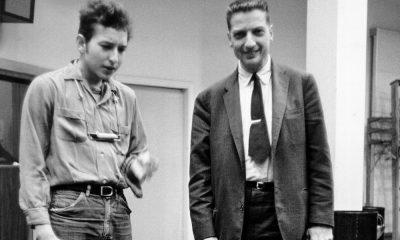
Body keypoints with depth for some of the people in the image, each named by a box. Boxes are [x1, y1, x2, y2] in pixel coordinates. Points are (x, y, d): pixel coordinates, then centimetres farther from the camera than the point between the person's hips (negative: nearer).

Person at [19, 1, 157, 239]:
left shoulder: (127, 97, 15)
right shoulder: (47, 87, 0)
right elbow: (32, 164, -3)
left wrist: (139, 165, 0)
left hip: (118, 212, 5)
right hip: (70, 210, -5)